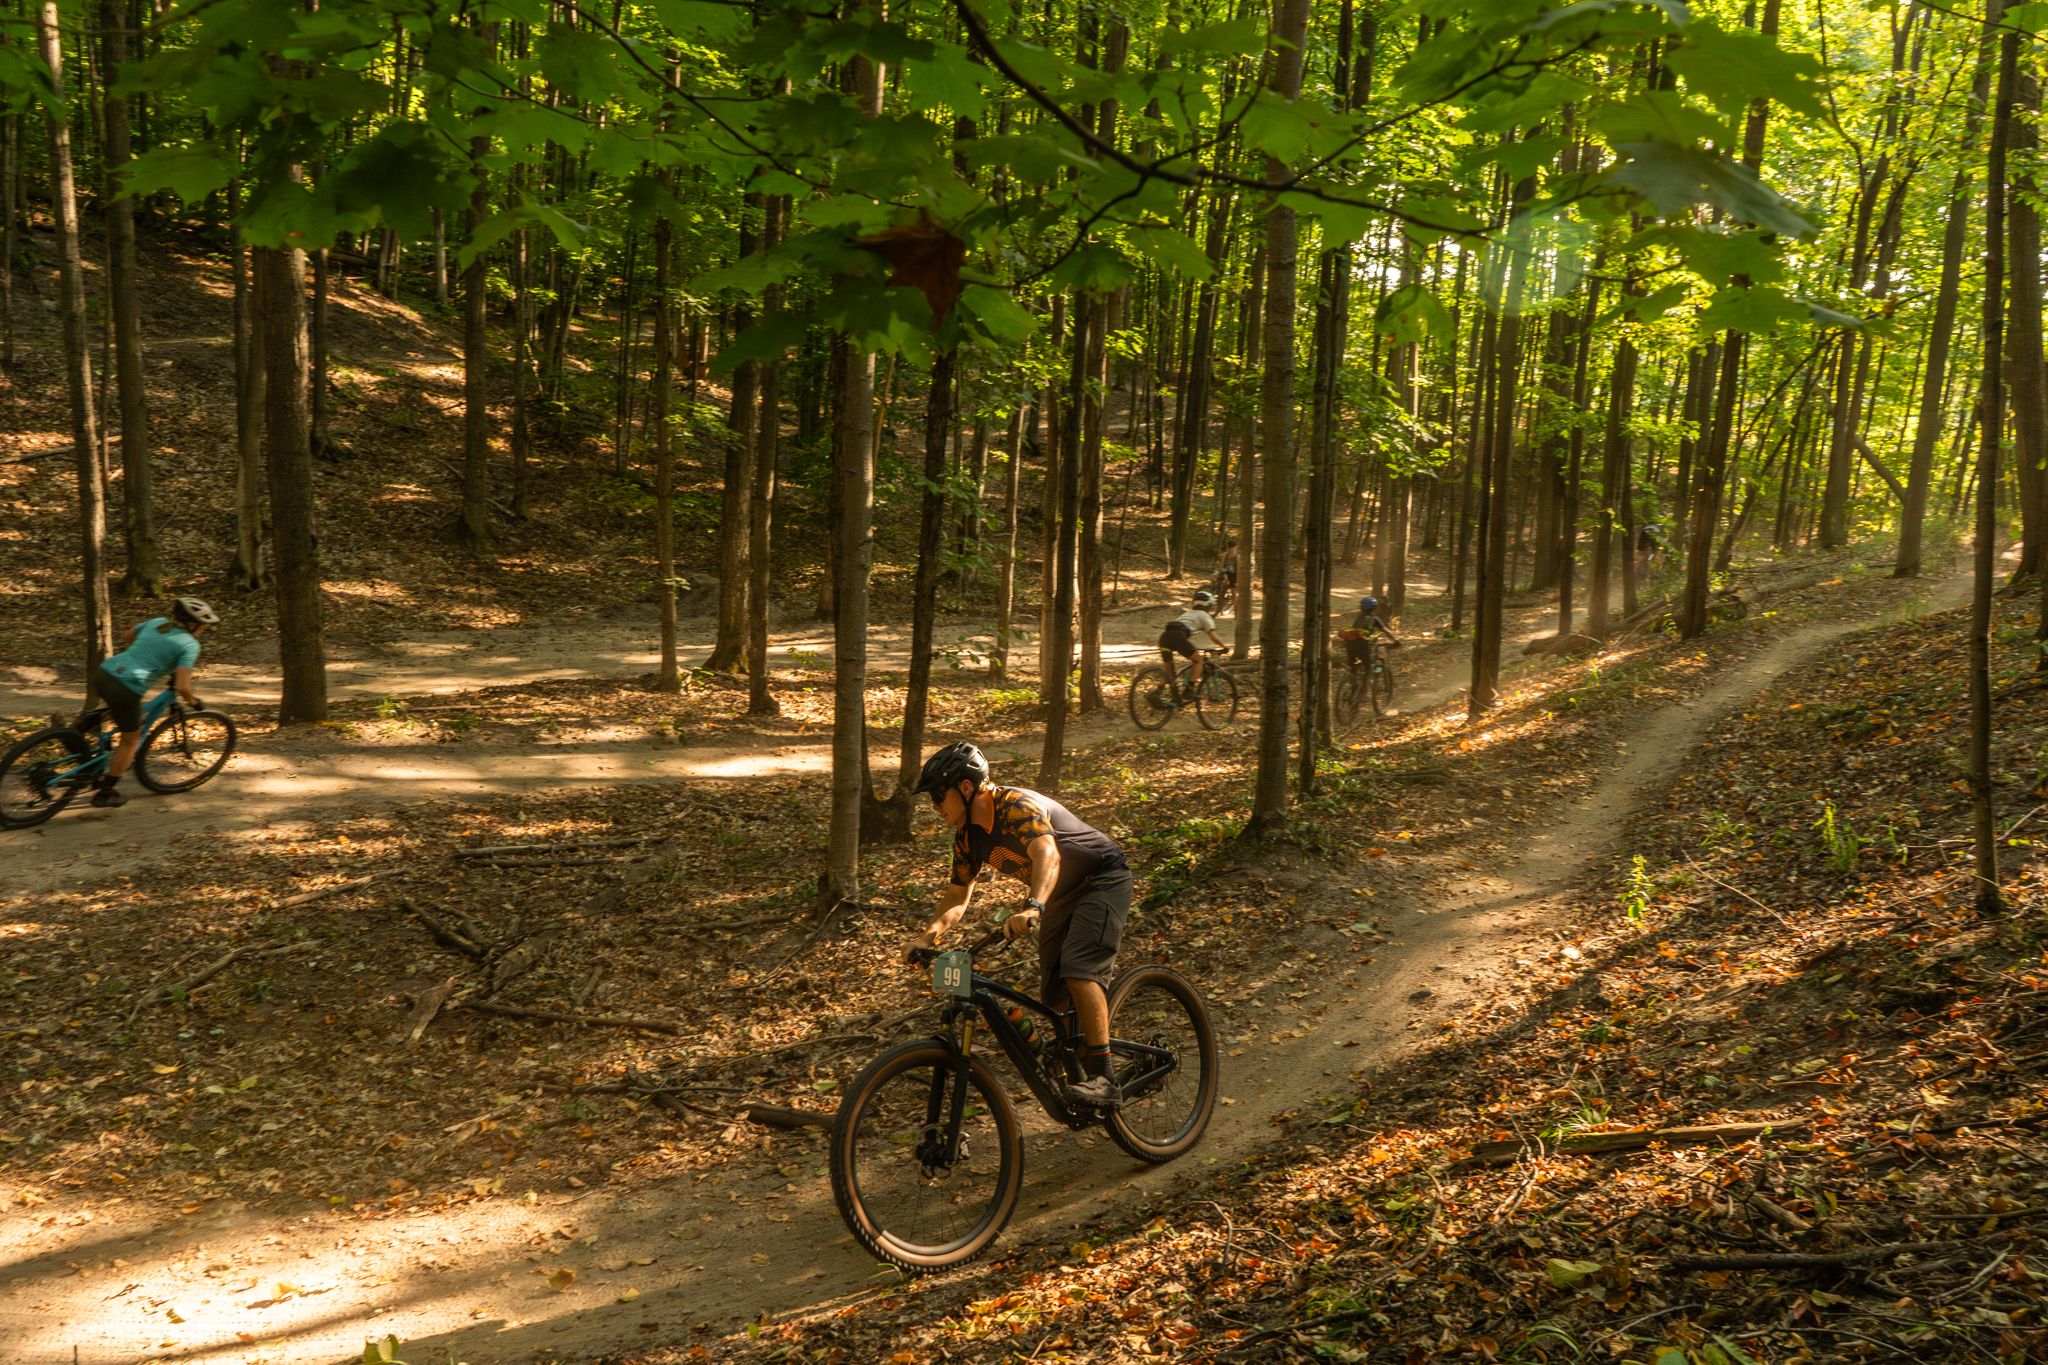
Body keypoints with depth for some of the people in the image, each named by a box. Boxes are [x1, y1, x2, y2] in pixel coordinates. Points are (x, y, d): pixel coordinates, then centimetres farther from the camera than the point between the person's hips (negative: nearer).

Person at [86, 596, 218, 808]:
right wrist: (192, 701, 9)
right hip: (126, 689, -7)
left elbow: (126, 637, 37)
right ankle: (105, 793, 23)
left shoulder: (157, 622, 18)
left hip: (103, 672, 7)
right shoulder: (190, 645, -2)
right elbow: (182, 686, -11)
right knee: (131, 740, 16)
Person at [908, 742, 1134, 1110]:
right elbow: (957, 894, 3)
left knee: (1080, 969, -26)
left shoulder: (1017, 806, -30)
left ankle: (1103, 1080, -27)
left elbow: (1048, 854, -47)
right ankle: (1075, 1072, 21)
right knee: (1053, 994, 4)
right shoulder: (967, 836, -3)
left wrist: (1033, 908, -64)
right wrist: (930, 934, -17)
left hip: (1103, 878, -9)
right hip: (1061, 895, 9)